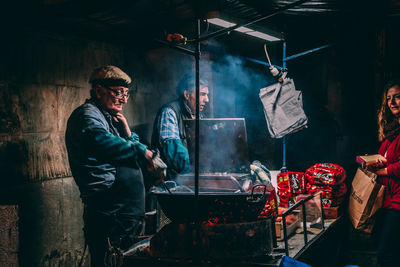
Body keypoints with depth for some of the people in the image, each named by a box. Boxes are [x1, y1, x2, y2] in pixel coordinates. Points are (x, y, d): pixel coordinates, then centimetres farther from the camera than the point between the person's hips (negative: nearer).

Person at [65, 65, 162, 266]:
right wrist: (144, 153, -30)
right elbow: (103, 142, -30)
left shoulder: (110, 118, 22)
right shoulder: (87, 115, -9)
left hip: (130, 211, 10)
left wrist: (126, 132, 4)